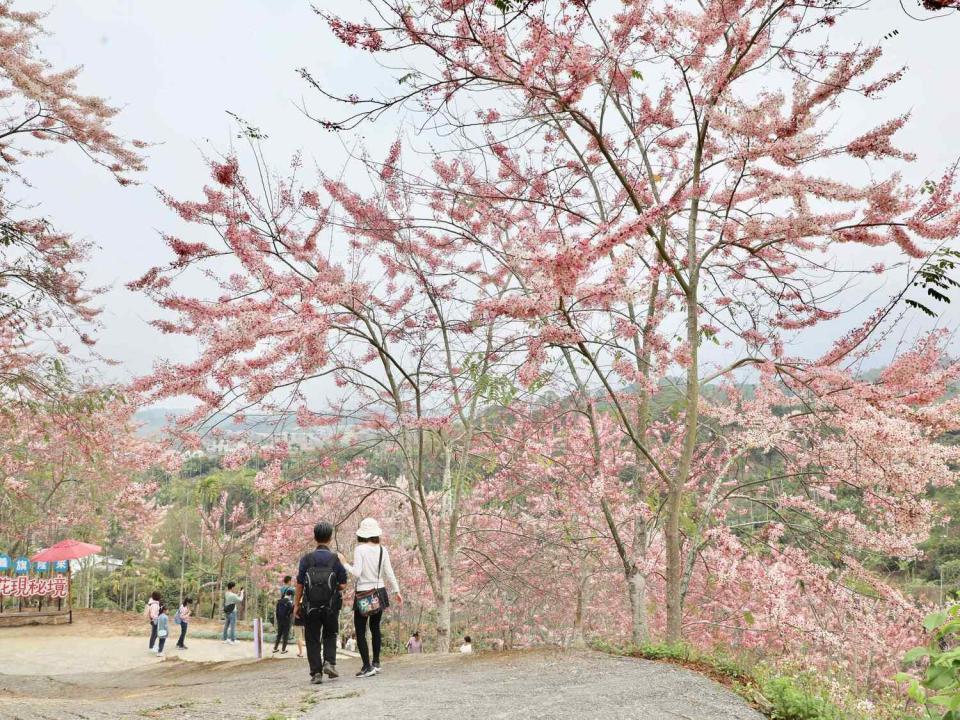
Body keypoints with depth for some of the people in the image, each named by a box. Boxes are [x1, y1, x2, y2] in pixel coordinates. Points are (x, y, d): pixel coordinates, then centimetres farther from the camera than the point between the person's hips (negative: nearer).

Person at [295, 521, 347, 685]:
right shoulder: (336, 559, -5)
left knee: (313, 640, 7)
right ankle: (329, 662, 2)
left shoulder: (306, 559, -6)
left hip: (310, 606, -1)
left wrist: (297, 604, 5)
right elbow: (343, 585, -6)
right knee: (330, 635, 20)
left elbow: (300, 583, -6)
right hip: (331, 606, 1)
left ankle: (316, 672, 3)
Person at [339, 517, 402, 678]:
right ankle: (376, 662, 25)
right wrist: (397, 591, 14)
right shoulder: (382, 550, 1)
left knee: (360, 631, 1)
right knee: (375, 627, 20)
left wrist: (344, 563, -4)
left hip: (363, 594, -5)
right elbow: (389, 573, 5)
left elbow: (356, 573, -17)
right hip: (379, 592, 5)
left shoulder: (359, 549, -11)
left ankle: (367, 666, -6)